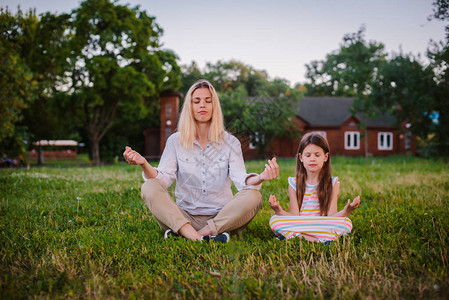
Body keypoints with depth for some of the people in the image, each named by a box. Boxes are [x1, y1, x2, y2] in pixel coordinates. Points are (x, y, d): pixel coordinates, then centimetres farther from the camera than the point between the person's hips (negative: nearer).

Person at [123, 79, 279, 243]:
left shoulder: (230, 142, 5)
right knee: (149, 188, -23)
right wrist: (144, 164, -27)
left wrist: (259, 178, -32)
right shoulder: (175, 141, 6)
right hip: (184, 217, 0)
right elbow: (163, 179, -6)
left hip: (222, 217, 0)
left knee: (253, 196, -27)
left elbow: (240, 179, -8)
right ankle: (196, 238, -42)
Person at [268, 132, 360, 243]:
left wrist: (345, 211, -29)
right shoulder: (294, 184, 2)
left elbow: (331, 216, -7)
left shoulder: (332, 184, 1)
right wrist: (278, 210, -26)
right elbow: (294, 216, -5)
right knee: (274, 220, -24)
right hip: (297, 225, 1)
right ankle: (317, 240, -26)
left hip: (323, 226, 0)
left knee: (346, 223, -27)